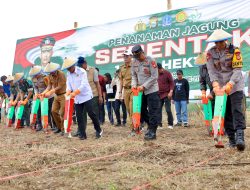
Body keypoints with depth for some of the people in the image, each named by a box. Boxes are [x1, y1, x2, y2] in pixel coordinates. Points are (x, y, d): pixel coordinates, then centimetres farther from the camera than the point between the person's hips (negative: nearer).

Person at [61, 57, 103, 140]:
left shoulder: (82, 71, -11)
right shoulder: (68, 74, 7)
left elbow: (83, 85, -21)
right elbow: (69, 85, 4)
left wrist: (75, 93, -30)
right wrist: (68, 93, -16)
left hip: (86, 96, -5)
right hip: (77, 98, 6)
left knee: (91, 113, -7)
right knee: (79, 116, 3)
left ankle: (98, 130, 11)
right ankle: (82, 134, 10)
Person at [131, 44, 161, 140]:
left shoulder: (150, 61, -13)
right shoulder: (134, 62, 5)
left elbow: (154, 76, -16)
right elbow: (133, 75, 13)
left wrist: (144, 86, -20)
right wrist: (134, 84, -7)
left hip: (152, 90, -7)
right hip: (141, 91, 7)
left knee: (153, 112, -4)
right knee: (142, 110, 13)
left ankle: (152, 132, 1)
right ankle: (151, 125, 31)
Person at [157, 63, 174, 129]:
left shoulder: (167, 73, -4)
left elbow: (172, 83, -6)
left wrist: (170, 92, -15)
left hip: (167, 94, -5)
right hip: (159, 94, 5)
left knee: (168, 110, -4)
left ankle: (170, 124, 6)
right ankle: (159, 124, 11)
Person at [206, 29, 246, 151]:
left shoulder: (234, 50, -7)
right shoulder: (210, 53, 0)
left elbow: (237, 69, -14)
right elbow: (211, 71, -8)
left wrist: (230, 84, -27)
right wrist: (215, 84, -25)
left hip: (235, 86, -3)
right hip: (220, 87, 3)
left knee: (237, 110, -14)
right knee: (226, 113, 4)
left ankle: (240, 136, -19)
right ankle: (231, 139, 11)